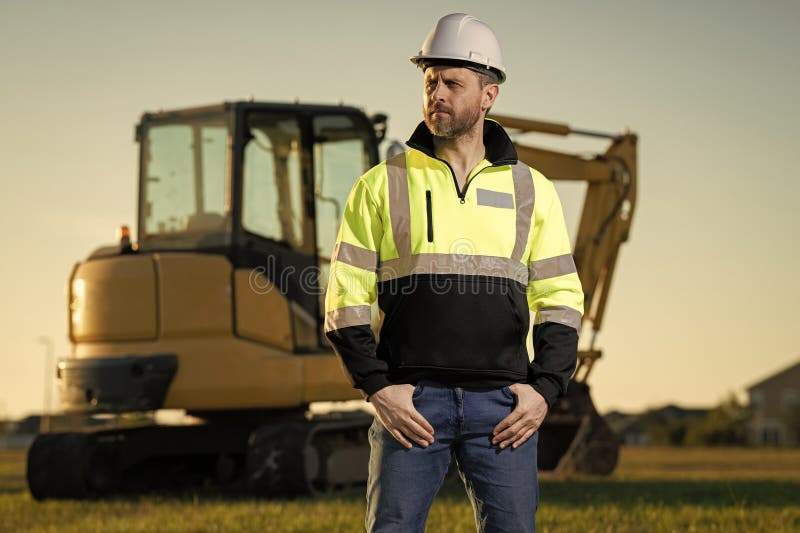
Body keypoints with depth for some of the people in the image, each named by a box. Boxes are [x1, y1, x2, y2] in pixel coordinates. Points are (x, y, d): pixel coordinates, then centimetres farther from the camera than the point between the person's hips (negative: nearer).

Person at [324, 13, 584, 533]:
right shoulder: (382, 186, 7)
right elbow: (346, 298, 4)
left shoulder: (532, 191, 11)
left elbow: (561, 299, 11)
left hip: (503, 407, 1)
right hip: (411, 402, -1)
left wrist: (545, 389, -3)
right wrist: (378, 387, -8)